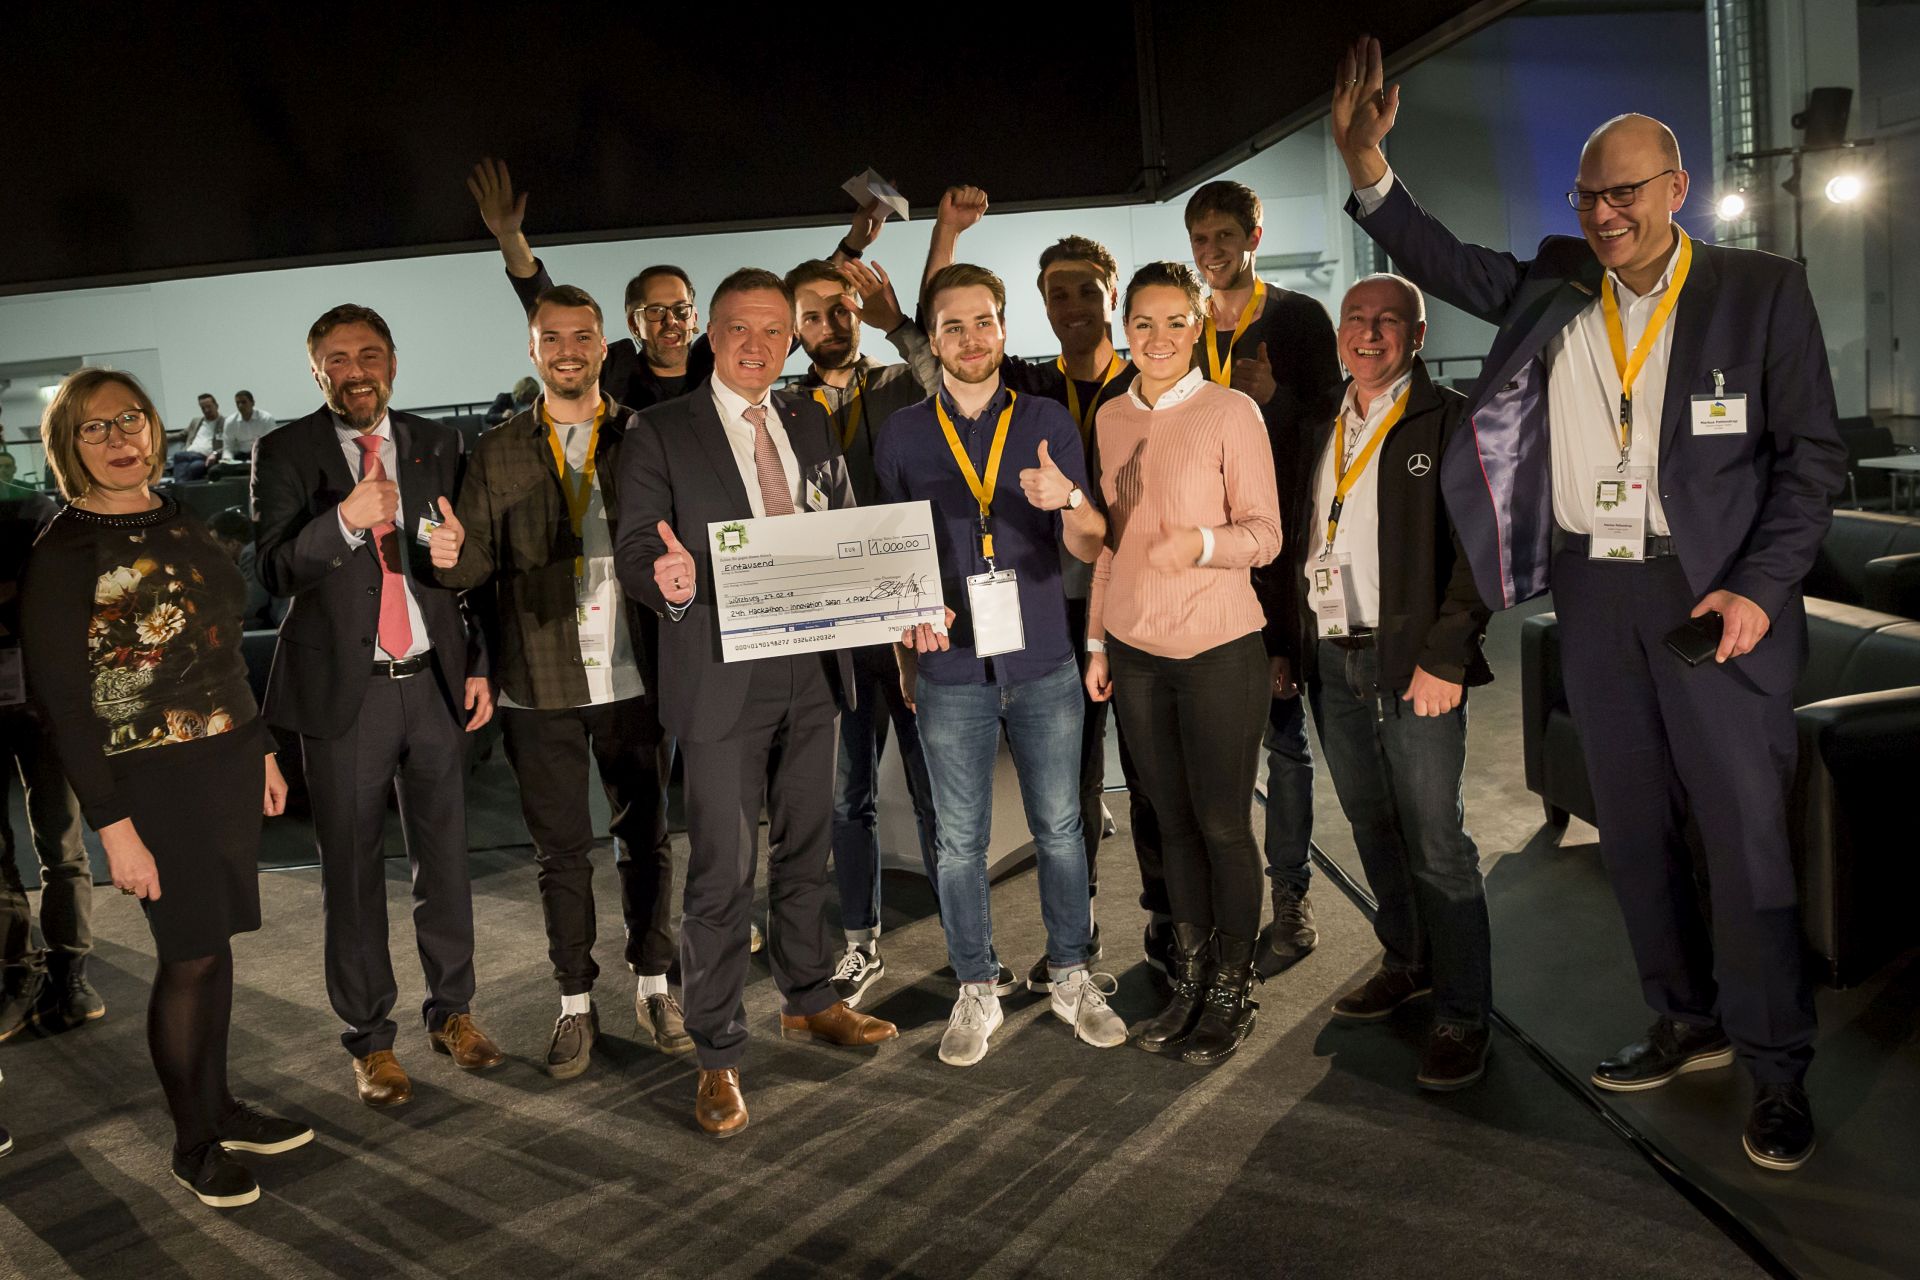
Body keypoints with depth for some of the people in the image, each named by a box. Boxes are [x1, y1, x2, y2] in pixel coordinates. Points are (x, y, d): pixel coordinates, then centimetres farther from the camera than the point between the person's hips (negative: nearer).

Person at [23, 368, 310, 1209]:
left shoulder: (179, 523, 8)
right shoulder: (61, 553, -10)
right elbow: (61, 703, -12)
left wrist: (262, 750, 16)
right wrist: (114, 826, -15)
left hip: (229, 763, 6)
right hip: (155, 782, -6)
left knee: (214, 944, 13)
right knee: (189, 956, 1)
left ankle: (220, 1108, 29)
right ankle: (193, 1143, 18)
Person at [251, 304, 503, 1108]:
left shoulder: (436, 445, 8)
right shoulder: (286, 453, -1)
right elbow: (274, 571, -10)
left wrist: (481, 665, 6)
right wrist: (345, 519, -27)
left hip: (433, 680, 3)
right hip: (343, 688, -2)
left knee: (445, 857, 10)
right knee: (351, 871, 6)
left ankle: (451, 1011, 26)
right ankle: (369, 1038, 19)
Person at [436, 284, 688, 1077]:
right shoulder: (499, 453, 5)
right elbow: (481, 565, 2)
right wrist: (451, 555, -20)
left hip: (632, 678, 0)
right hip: (540, 685, 0)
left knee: (645, 836, 10)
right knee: (560, 848, 9)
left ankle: (653, 986, 26)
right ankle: (575, 1003, 23)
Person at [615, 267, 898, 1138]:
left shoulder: (812, 424, 12)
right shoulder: (660, 433, -4)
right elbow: (633, 553, -8)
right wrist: (671, 580, -32)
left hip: (810, 671, 5)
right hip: (722, 681, -5)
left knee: (805, 851, 18)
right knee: (723, 874, -1)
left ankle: (809, 1002, 37)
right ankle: (718, 1057, 12)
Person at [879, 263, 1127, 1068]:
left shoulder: (1047, 423, 5)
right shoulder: (902, 435, 5)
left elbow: (1089, 547, 1)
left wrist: (1067, 501, -21)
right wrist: (907, 634, -7)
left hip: (1043, 665, 0)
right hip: (950, 671, 0)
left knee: (1059, 828, 8)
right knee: (960, 840, 7)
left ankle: (1072, 977, 24)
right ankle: (976, 991, 22)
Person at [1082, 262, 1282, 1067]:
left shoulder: (1231, 412, -6)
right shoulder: (1110, 420, 10)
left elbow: (1265, 533, -9)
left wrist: (1203, 542, -29)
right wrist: (1096, 642, 14)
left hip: (1218, 648, -4)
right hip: (1135, 652, 5)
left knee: (1222, 825, 2)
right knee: (1173, 821, 12)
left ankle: (1233, 993, 17)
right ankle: (1190, 980, 25)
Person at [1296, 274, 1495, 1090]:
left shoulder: (1447, 421, -2)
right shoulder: (1322, 432, 15)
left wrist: (1445, 658, -15)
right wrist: (1288, 643, 9)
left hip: (1413, 661, -6)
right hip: (1330, 659, 6)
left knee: (1437, 842, -4)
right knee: (1372, 826, 15)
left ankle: (1462, 1015, 6)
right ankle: (1407, 962, 33)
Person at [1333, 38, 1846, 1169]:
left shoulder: (1762, 291, -3)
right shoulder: (1554, 288, 7)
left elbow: (1814, 453, -3)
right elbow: (1446, 262, 11)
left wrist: (1760, 587, -13)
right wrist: (1367, 165, -5)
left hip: (1713, 597, -4)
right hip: (1593, 595, 4)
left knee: (1747, 836, -1)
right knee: (1635, 828, 13)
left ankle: (1779, 1070, 14)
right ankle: (1690, 1022, 30)